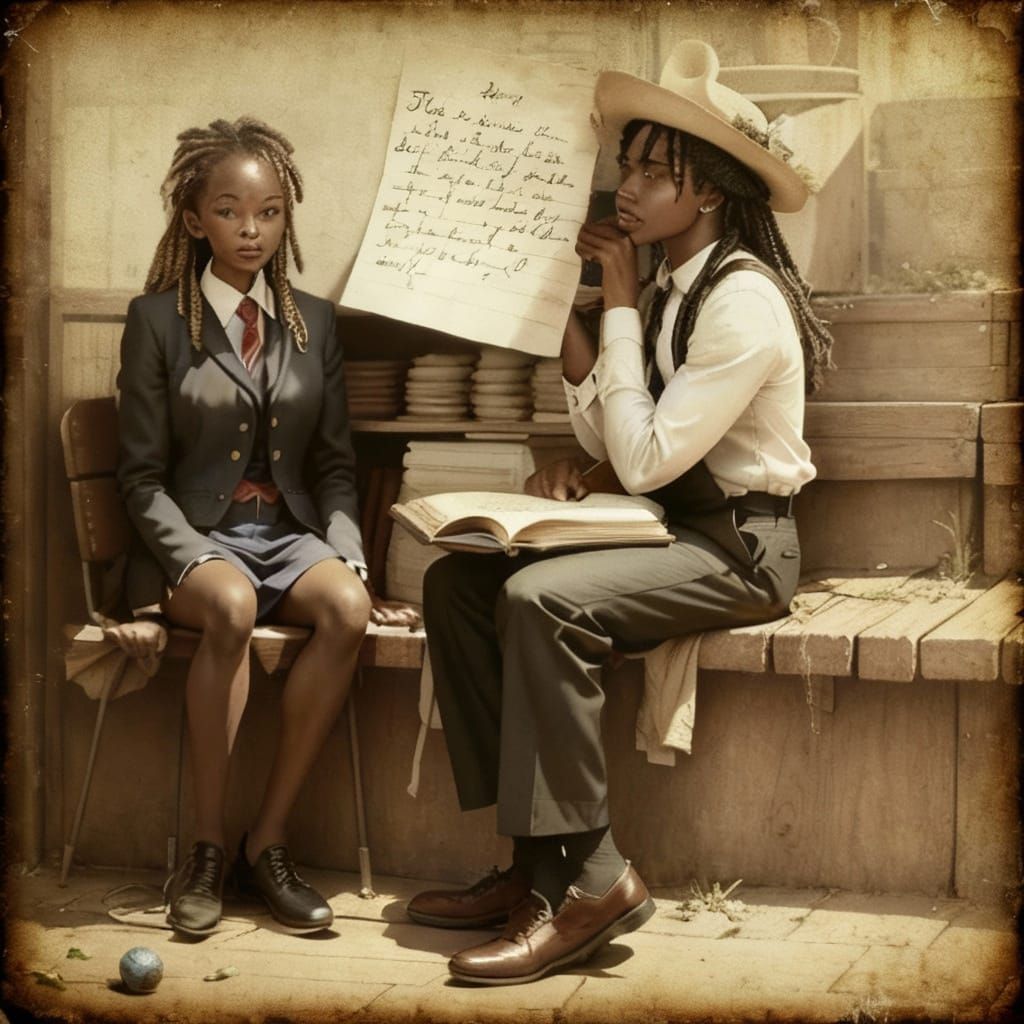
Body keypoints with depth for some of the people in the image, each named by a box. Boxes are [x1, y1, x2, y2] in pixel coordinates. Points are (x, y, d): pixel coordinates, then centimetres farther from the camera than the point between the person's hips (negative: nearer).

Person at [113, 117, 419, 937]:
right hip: (193, 534, -3)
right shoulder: (157, 320, 1)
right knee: (231, 606, -37)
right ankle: (207, 850, -23)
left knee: (348, 609, -30)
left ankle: (267, 842, -20)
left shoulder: (314, 322, 12)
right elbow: (143, 476, -2)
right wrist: (190, 561, -18)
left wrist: (348, 556, -5)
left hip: (289, 531, 3)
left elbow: (335, 462, 12)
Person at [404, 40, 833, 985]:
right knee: (457, 581, -6)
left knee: (543, 600, -31)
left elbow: (647, 459, -21)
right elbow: (621, 449, 17)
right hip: (668, 527, 9)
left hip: (738, 544, -9)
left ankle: (585, 880, -21)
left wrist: (621, 303, -15)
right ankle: (539, 857, -8)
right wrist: (579, 462, -5)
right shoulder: (667, 286, 12)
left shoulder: (745, 301, -16)